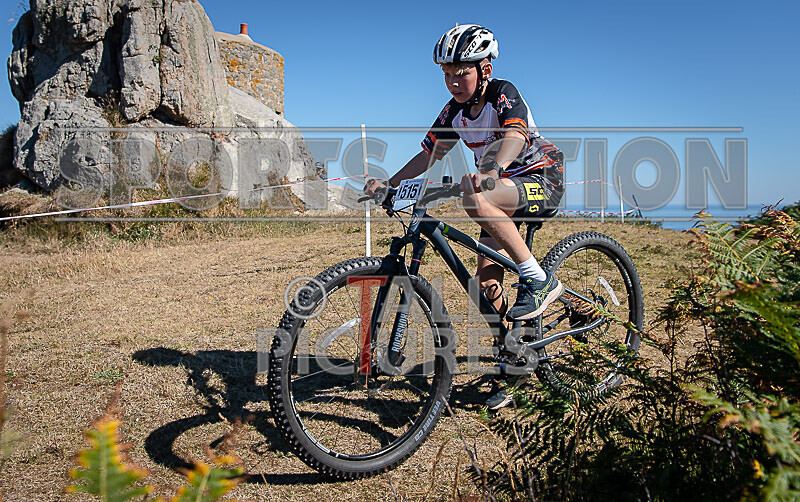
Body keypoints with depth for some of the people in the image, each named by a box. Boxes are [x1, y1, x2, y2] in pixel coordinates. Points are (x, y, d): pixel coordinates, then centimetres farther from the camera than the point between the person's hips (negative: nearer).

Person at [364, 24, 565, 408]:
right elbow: (428, 154, 6)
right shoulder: (454, 112, 3)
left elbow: (515, 135, -36)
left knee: (475, 196, -37)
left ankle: (539, 279, -26)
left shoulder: (503, 93, -17)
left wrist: (493, 169, -57)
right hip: (502, 190, 7)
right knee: (487, 282, -4)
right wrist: (388, 182, -8)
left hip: (541, 178, -7)